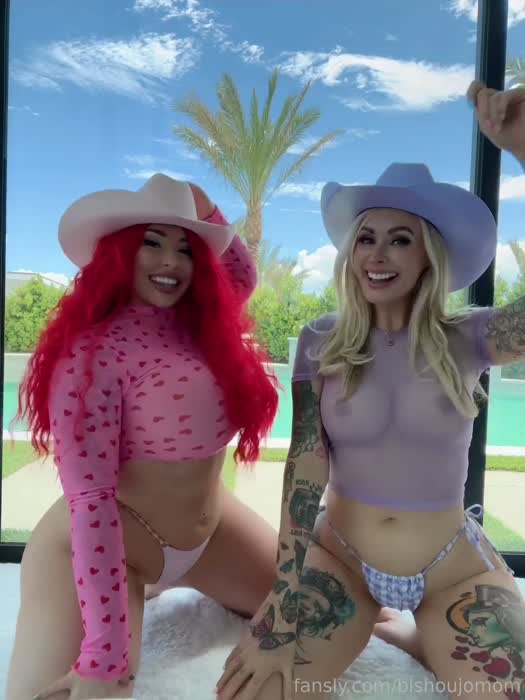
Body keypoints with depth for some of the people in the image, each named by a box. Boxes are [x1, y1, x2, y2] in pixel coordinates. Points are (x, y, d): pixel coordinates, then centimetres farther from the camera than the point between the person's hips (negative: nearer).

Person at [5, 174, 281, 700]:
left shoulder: (201, 326, -1)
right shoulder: (92, 350, -23)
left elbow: (244, 277, 21)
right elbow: (89, 500, -27)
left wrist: (209, 215, 5)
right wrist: (105, 652, -27)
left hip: (210, 531, 7)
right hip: (98, 549, -6)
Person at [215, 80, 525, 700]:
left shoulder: (466, 340, -10)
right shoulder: (320, 344, -9)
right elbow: (303, 477, -14)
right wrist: (283, 624, -17)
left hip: (455, 572, 1)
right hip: (339, 559, 0)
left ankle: (412, 638, 14)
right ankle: (365, 629, 13)